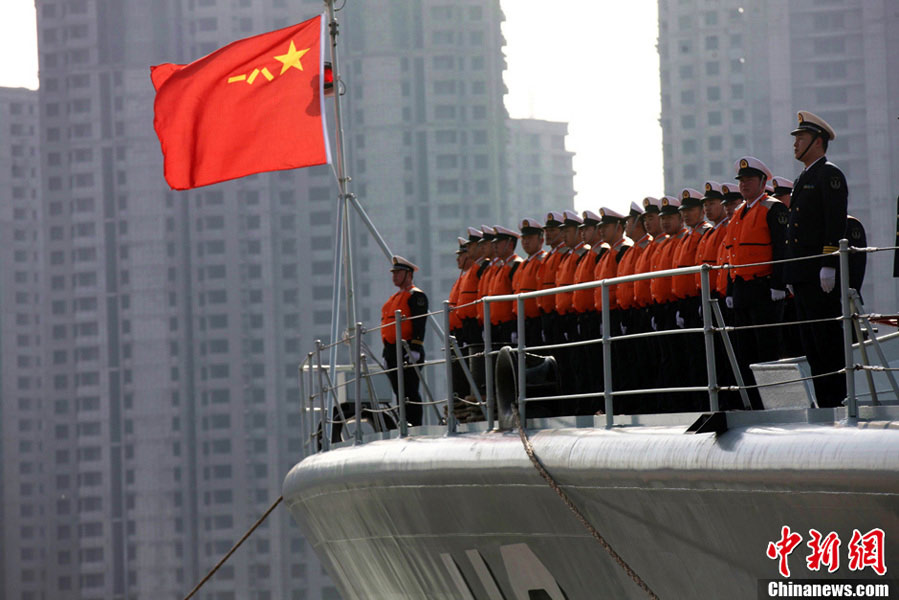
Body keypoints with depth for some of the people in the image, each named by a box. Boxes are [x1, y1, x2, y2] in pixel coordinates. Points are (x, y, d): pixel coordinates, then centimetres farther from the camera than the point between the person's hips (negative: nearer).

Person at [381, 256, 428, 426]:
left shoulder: (416, 295, -6)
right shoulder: (394, 298, 23)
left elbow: (419, 324, -15)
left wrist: (415, 348, -22)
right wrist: (387, 352, 22)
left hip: (407, 352, -9)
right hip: (392, 352, 9)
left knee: (410, 392, -11)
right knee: (400, 394, 9)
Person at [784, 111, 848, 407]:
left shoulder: (829, 174, -6)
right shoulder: (803, 180, 22)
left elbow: (836, 224, -15)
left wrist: (829, 264, -22)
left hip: (819, 274, -10)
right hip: (802, 275, 10)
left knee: (828, 341, -9)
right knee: (812, 345, 8)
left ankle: (839, 401, -8)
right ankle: (824, 402, 10)